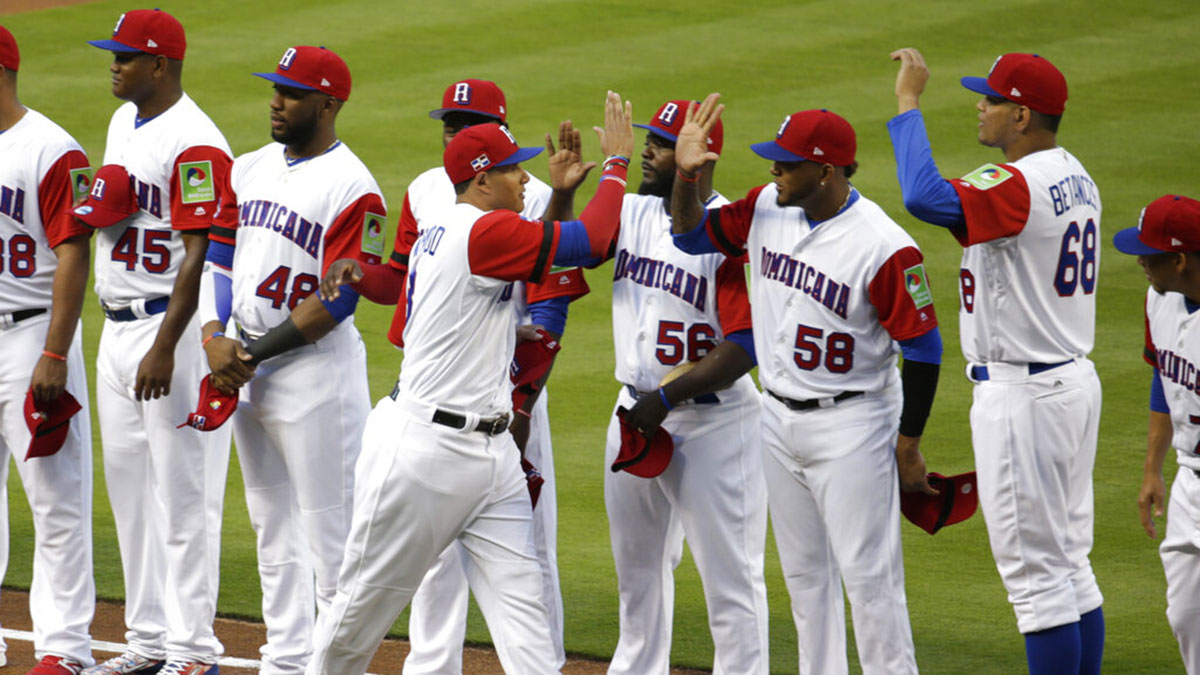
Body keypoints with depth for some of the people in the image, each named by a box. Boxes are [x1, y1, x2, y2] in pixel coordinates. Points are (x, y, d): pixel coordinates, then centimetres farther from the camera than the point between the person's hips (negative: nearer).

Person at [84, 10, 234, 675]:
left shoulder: (194, 145, -17)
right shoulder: (123, 122, 13)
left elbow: (200, 252, -22)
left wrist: (164, 347, -25)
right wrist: (98, 204, 7)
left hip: (173, 324, -10)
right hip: (118, 323, 10)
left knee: (182, 490, -6)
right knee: (128, 484, 13)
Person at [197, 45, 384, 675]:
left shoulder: (353, 188, -14)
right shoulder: (250, 169, 11)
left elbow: (337, 299, -18)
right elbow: (219, 257, 12)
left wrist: (256, 353, -15)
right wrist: (215, 338, -5)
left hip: (314, 368, -8)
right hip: (244, 364, 8)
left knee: (330, 528, -5)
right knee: (273, 527, 15)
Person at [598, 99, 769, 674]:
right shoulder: (631, 212, 4)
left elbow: (747, 346, -23)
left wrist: (667, 398, -23)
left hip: (712, 422, -8)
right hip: (636, 413, 8)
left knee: (729, 577, -2)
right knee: (638, 566, 22)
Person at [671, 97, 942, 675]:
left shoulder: (884, 247, -22)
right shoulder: (765, 210, -2)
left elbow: (923, 347, -16)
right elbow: (691, 235, 11)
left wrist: (908, 447, -13)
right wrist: (686, 174, -8)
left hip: (851, 426, -7)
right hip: (779, 420, 7)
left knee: (867, 573, -5)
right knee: (804, 571, 16)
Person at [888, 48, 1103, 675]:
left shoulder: (1018, 186, -22)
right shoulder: (1075, 178, 10)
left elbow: (925, 198, -36)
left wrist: (908, 102, -26)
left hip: (1023, 396, -10)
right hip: (1075, 382, 10)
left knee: (1035, 573, -4)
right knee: (1070, 565, 15)